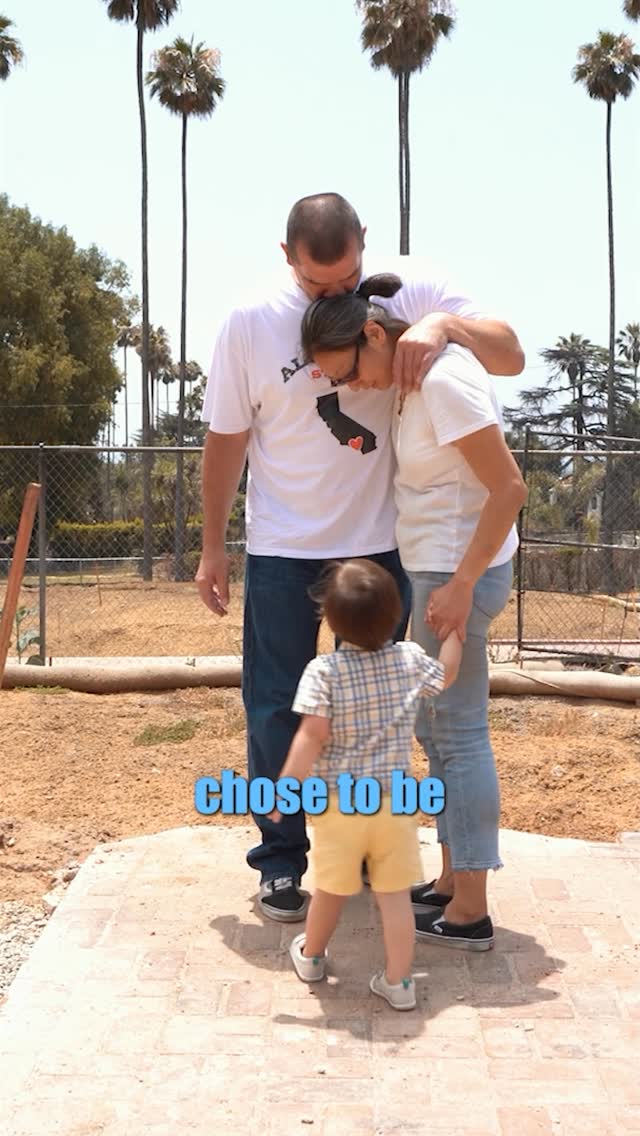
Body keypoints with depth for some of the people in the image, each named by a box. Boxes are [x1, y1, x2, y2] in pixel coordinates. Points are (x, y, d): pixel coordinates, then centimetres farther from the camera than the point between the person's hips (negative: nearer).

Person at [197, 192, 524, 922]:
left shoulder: (409, 297, -9)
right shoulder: (250, 324, -10)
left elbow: (510, 358, -10)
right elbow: (226, 439, -2)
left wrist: (446, 323, -30)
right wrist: (212, 547, 3)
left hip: (381, 542, 1)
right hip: (283, 551, -1)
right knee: (277, 708, 4)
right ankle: (281, 859, 19)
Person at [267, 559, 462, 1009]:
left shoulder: (323, 671, -15)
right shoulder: (412, 660, -3)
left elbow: (312, 736, -18)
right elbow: (446, 676, 19)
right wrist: (455, 629, 32)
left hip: (338, 802, -2)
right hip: (395, 799, 2)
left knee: (331, 887, 15)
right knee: (395, 894, 7)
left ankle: (311, 955, 38)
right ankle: (398, 982, 11)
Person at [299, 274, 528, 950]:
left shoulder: (444, 381, -21)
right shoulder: (418, 375, 6)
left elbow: (509, 489, -23)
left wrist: (461, 585, -22)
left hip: (460, 573, -10)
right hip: (436, 569, 10)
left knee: (458, 734, -3)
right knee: (435, 730, 16)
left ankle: (469, 912, 7)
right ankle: (451, 880, 27)